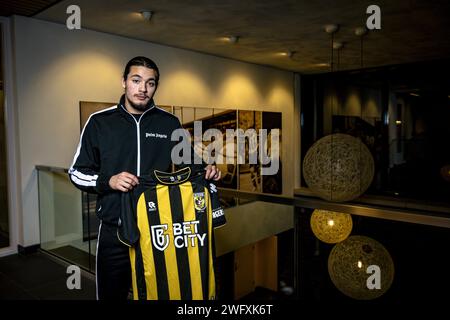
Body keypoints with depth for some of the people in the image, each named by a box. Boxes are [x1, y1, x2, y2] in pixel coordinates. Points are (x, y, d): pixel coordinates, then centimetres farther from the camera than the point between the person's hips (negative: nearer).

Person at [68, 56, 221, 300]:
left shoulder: (169, 123, 3)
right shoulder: (100, 122, 0)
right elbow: (77, 172, 3)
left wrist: (205, 170, -5)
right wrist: (108, 181, -16)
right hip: (114, 228, 0)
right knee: (111, 293, 14)